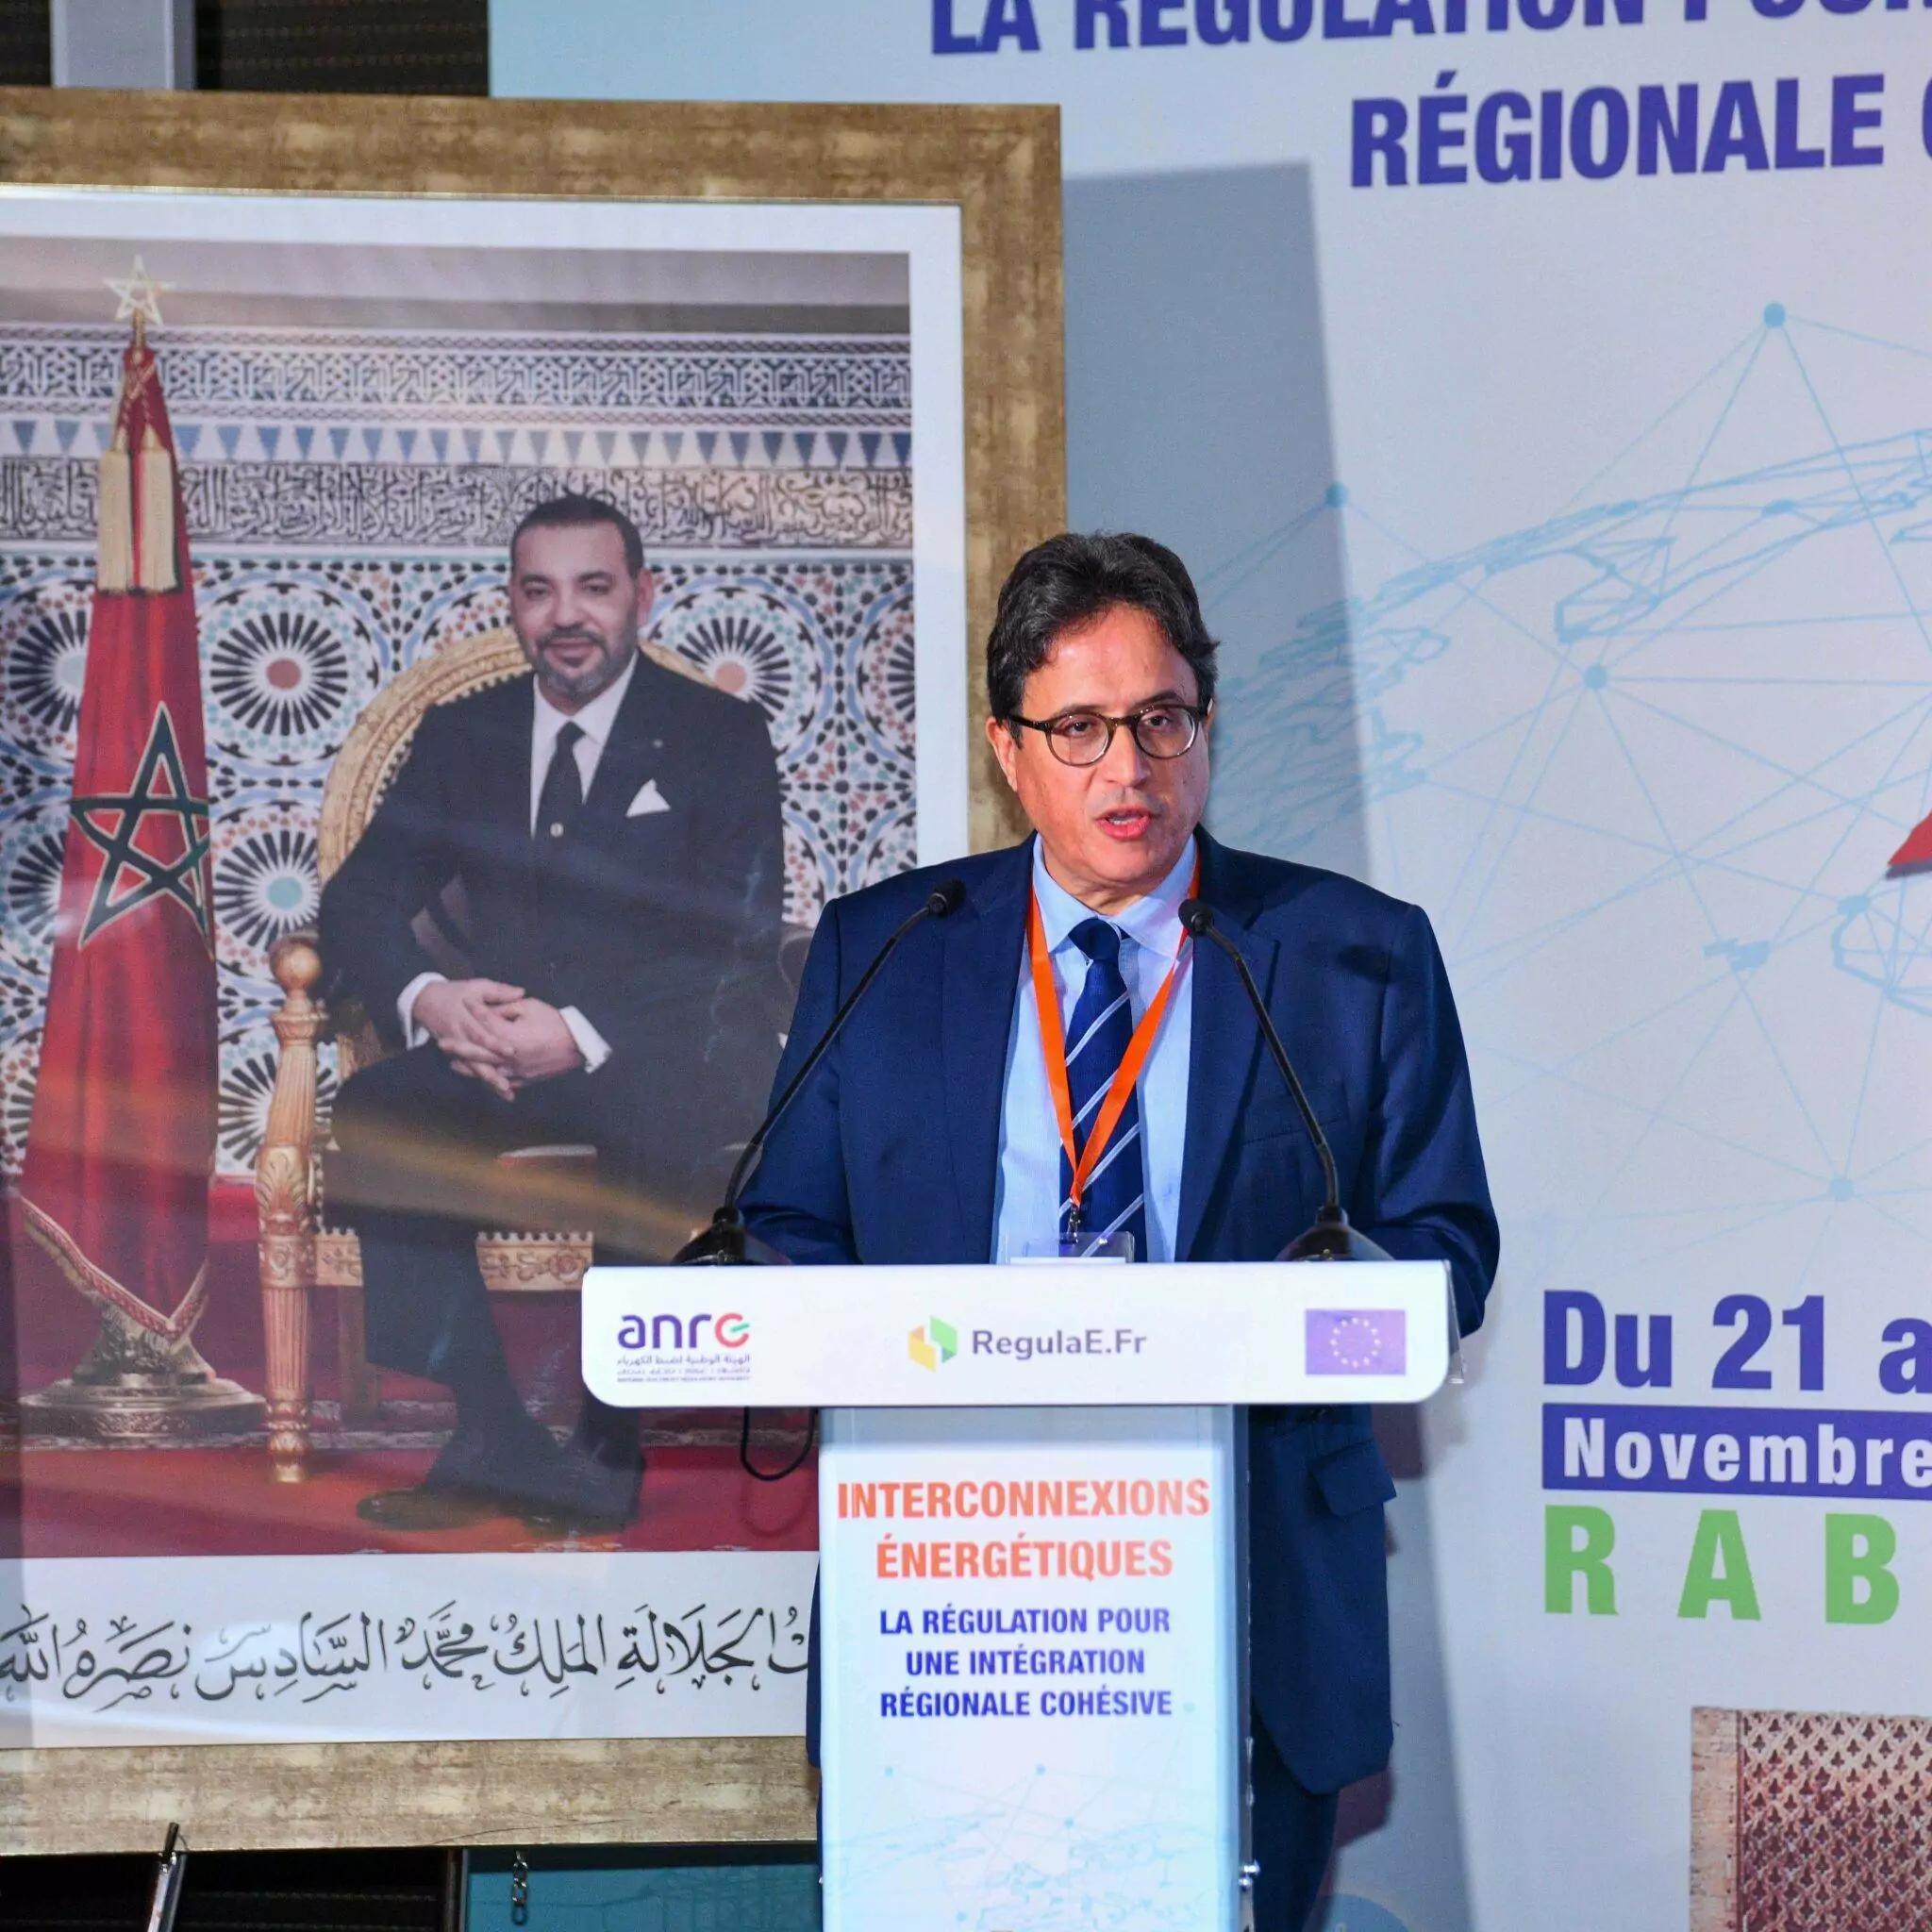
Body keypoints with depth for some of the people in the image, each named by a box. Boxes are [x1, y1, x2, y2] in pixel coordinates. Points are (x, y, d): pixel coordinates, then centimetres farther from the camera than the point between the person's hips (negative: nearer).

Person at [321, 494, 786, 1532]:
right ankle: (486, 1435, -27)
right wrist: (428, 999, -17)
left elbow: (739, 939, -9)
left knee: (659, 1117, -38)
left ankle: (614, 1442, -27)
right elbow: (359, 901, 8)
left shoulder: (720, 734, 3)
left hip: (671, 1051, -4)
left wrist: (584, 1032, -24)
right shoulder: (460, 735, 14)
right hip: (501, 1041, 4)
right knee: (379, 1110, -28)